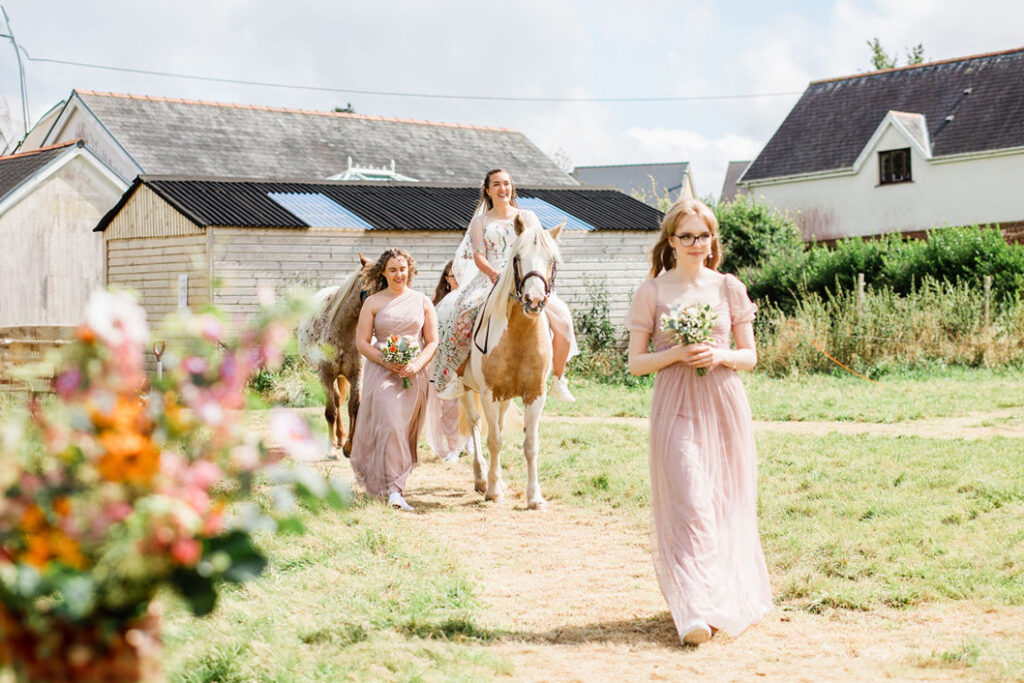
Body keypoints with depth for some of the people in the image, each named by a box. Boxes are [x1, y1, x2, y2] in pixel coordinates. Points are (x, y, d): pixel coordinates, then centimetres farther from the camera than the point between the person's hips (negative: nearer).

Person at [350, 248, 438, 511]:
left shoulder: (422, 302, 9)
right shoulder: (373, 303, 4)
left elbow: (432, 341, 7)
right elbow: (362, 342, 0)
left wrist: (416, 364, -11)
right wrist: (386, 362, -15)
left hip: (414, 375, 3)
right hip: (381, 372, -3)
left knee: (405, 432, 6)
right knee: (389, 426, -17)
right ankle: (394, 491, -17)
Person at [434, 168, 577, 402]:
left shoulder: (528, 217, 16)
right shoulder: (481, 222, 14)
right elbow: (478, 256, 1)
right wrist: (493, 273, -21)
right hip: (490, 283, -1)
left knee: (561, 319, -22)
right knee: (462, 315, -28)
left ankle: (558, 380, -8)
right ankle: (457, 377, -14)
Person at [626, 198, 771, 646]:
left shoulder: (729, 288, 8)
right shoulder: (652, 292, 2)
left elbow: (750, 356, 10)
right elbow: (635, 363, 1)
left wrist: (719, 356, -10)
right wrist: (677, 353, -14)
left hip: (724, 405, 3)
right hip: (677, 407, -3)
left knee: (726, 504, 7)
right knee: (689, 505, -11)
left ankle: (732, 597, 25)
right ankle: (696, 613, -14)